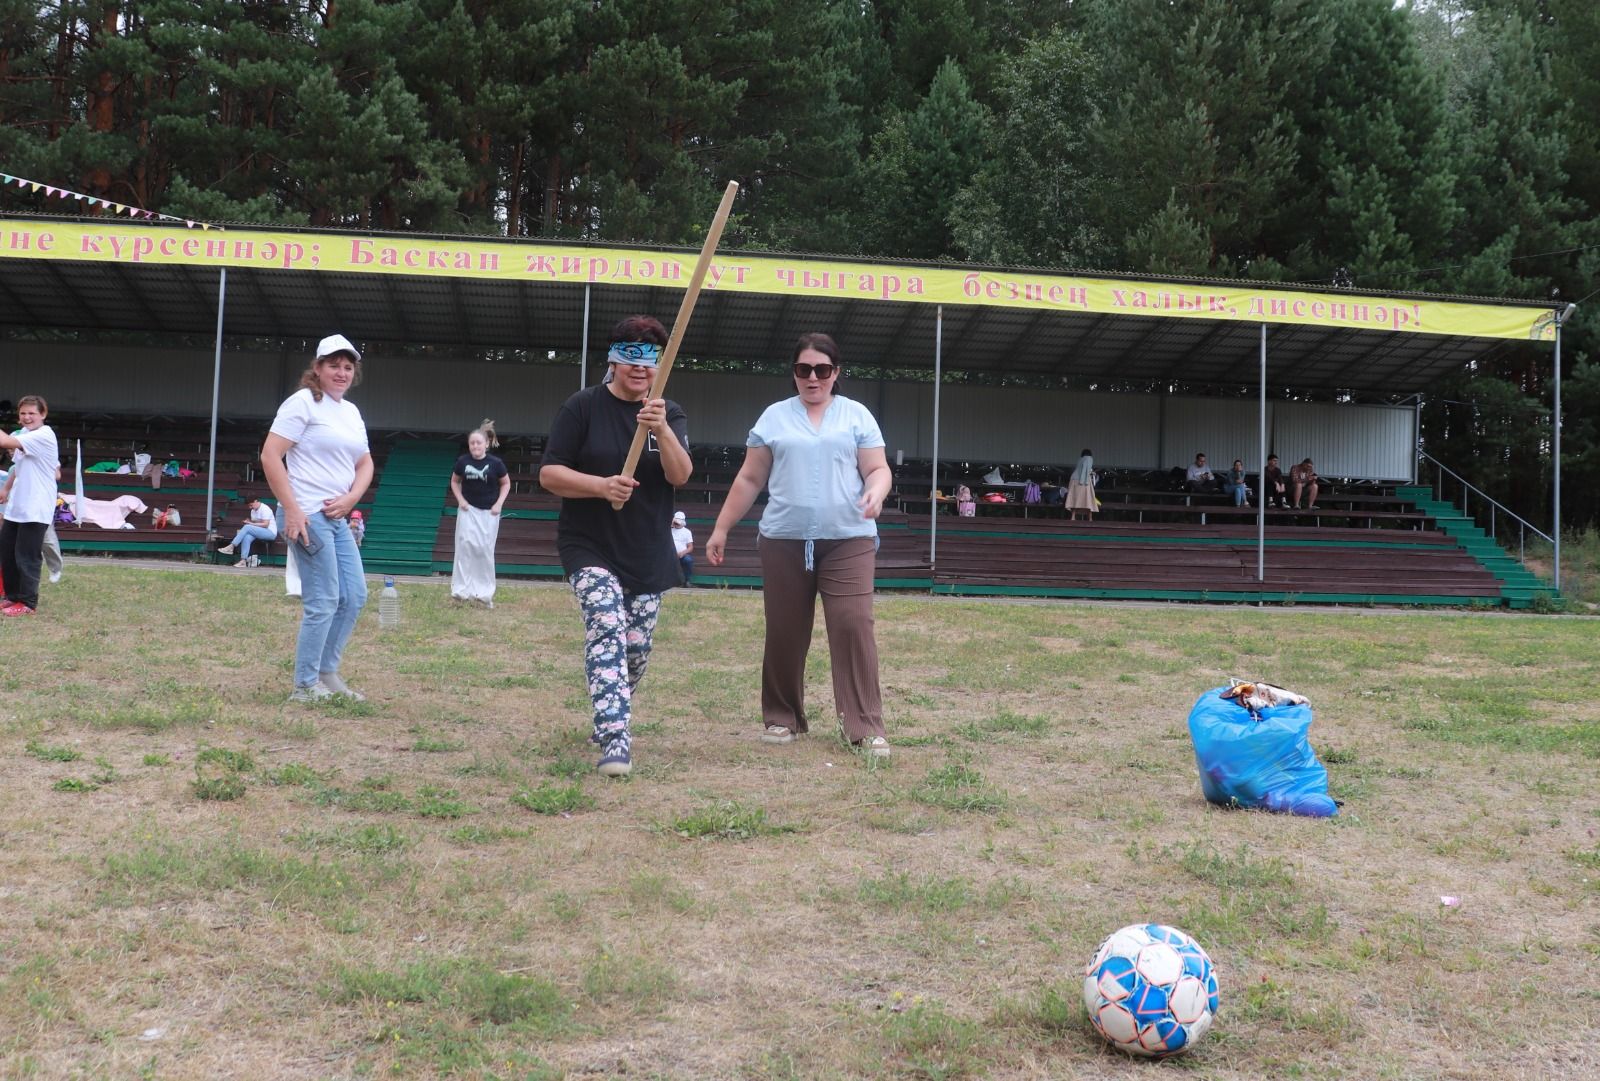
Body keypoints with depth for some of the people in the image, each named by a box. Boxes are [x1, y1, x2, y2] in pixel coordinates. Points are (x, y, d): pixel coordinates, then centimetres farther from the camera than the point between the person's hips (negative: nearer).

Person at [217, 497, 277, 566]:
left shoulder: (265, 509, -11)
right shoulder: (253, 511, 17)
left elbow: (265, 524, -18)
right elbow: (254, 524, 17)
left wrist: (252, 524, -20)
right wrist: (249, 522, -5)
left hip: (270, 532, -8)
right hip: (260, 532, 8)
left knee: (247, 527, -26)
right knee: (246, 537, -25)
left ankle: (231, 547, -26)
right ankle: (243, 560, -32)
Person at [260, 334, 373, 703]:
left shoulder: (351, 412, 16)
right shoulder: (303, 402, -8)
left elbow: (365, 464, 22)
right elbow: (270, 457, -14)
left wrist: (351, 498, 2)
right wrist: (291, 510, -19)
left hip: (338, 518, 9)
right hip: (307, 516, -9)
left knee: (354, 597, 11)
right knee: (323, 603, -8)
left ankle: (327, 673, 24)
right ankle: (305, 687, 2)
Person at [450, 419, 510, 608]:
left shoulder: (495, 463, -8)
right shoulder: (462, 461, -5)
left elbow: (506, 484, 5)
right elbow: (454, 481, 11)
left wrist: (499, 503, -6)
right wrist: (460, 500, -2)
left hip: (488, 512, 0)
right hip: (468, 509, 0)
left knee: (485, 550, 3)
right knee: (465, 545, -9)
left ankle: (485, 592, 11)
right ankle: (462, 590, -7)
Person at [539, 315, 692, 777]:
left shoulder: (670, 414, 4)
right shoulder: (582, 407, -4)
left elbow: (680, 475, -12)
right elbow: (549, 474, -7)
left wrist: (661, 431, -31)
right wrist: (601, 485, -23)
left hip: (649, 555, 4)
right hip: (590, 548, -3)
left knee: (637, 648, 8)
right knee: (607, 628, -23)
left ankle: (610, 720, 34)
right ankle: (615, 738, -26)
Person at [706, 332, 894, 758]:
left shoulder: (857, 415, 9)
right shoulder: (774, 417, 11)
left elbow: (878, 469, 4)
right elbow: (749, 479, 13)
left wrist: (876, 491, -19)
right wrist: (721, 528, 9)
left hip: (848, 540, -1)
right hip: (784, 541, 2)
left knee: (853, 626, -11)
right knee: (784, 632, 6)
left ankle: (866, 726, -8)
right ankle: (781, 718, 21)